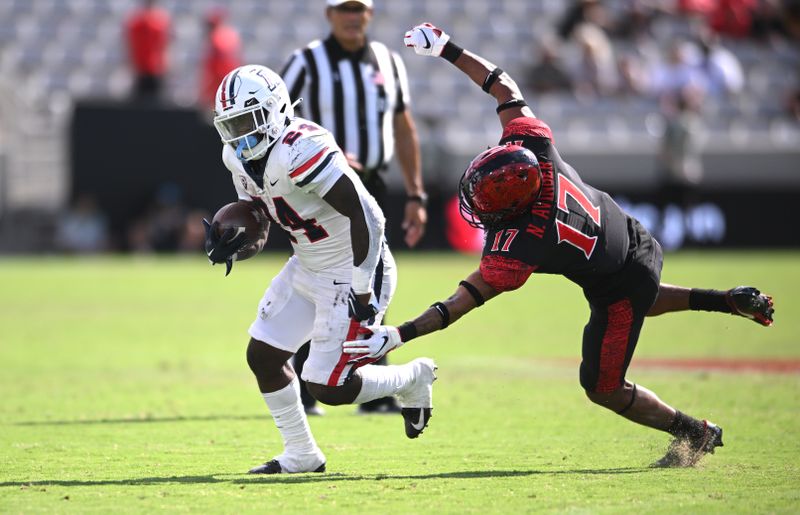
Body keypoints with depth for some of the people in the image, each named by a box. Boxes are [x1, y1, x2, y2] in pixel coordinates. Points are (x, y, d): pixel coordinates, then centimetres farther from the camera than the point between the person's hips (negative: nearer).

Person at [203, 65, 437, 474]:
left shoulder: (300, 151, -29)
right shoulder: (238, 156, 0)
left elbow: (366, 216, -28)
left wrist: (363, 290, -25)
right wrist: (232, 242, -8)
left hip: (352, 275, -9)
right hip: (307, 268, 9)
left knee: (327, 388, -7)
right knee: (262, 355, 6)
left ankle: (412, 379, 19)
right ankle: (301, 455, 21)